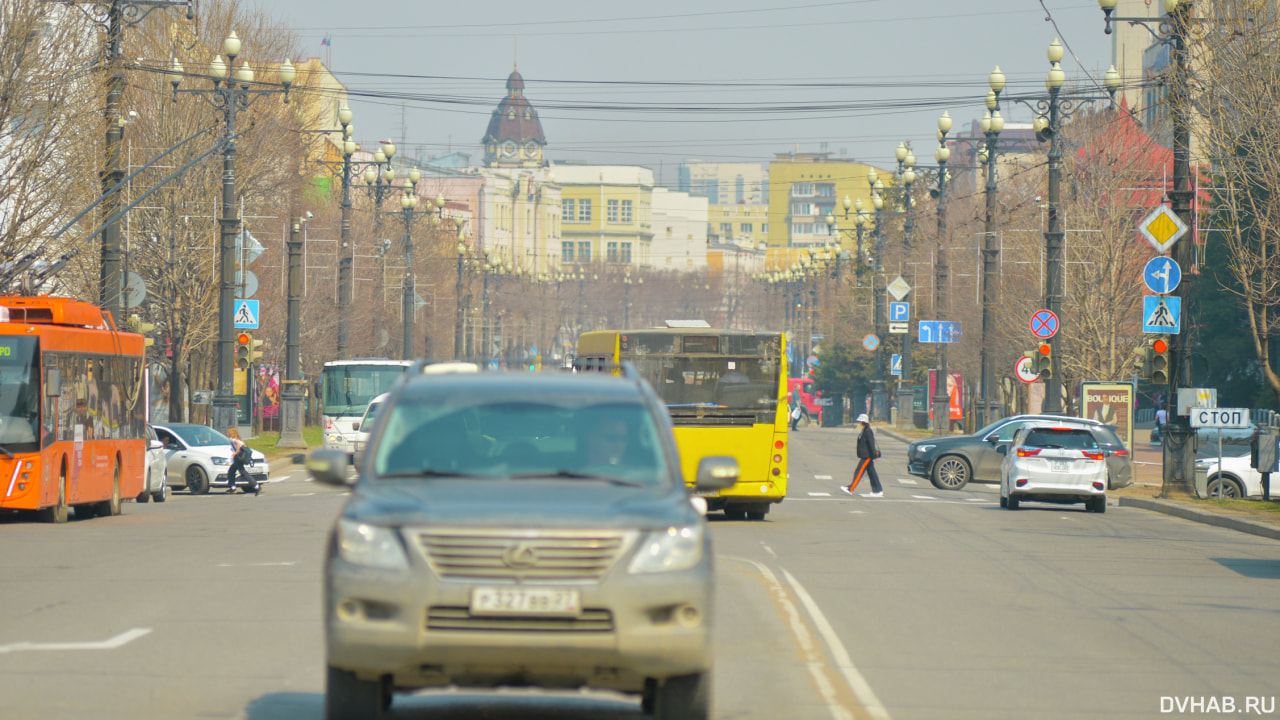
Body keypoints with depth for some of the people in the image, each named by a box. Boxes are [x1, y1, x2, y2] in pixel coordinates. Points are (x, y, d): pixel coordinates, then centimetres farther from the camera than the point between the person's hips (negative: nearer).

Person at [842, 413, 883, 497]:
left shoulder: (868, 431, -16)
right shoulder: (864, 431, 14)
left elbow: (871, 444, -18)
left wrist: (874, 456, -20)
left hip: (867, 457, -10)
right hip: (865, 456, 10)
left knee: (859, 472, -7)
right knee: (871, 474, 10)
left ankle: (850, 489, -6)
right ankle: (878, 491, 12)